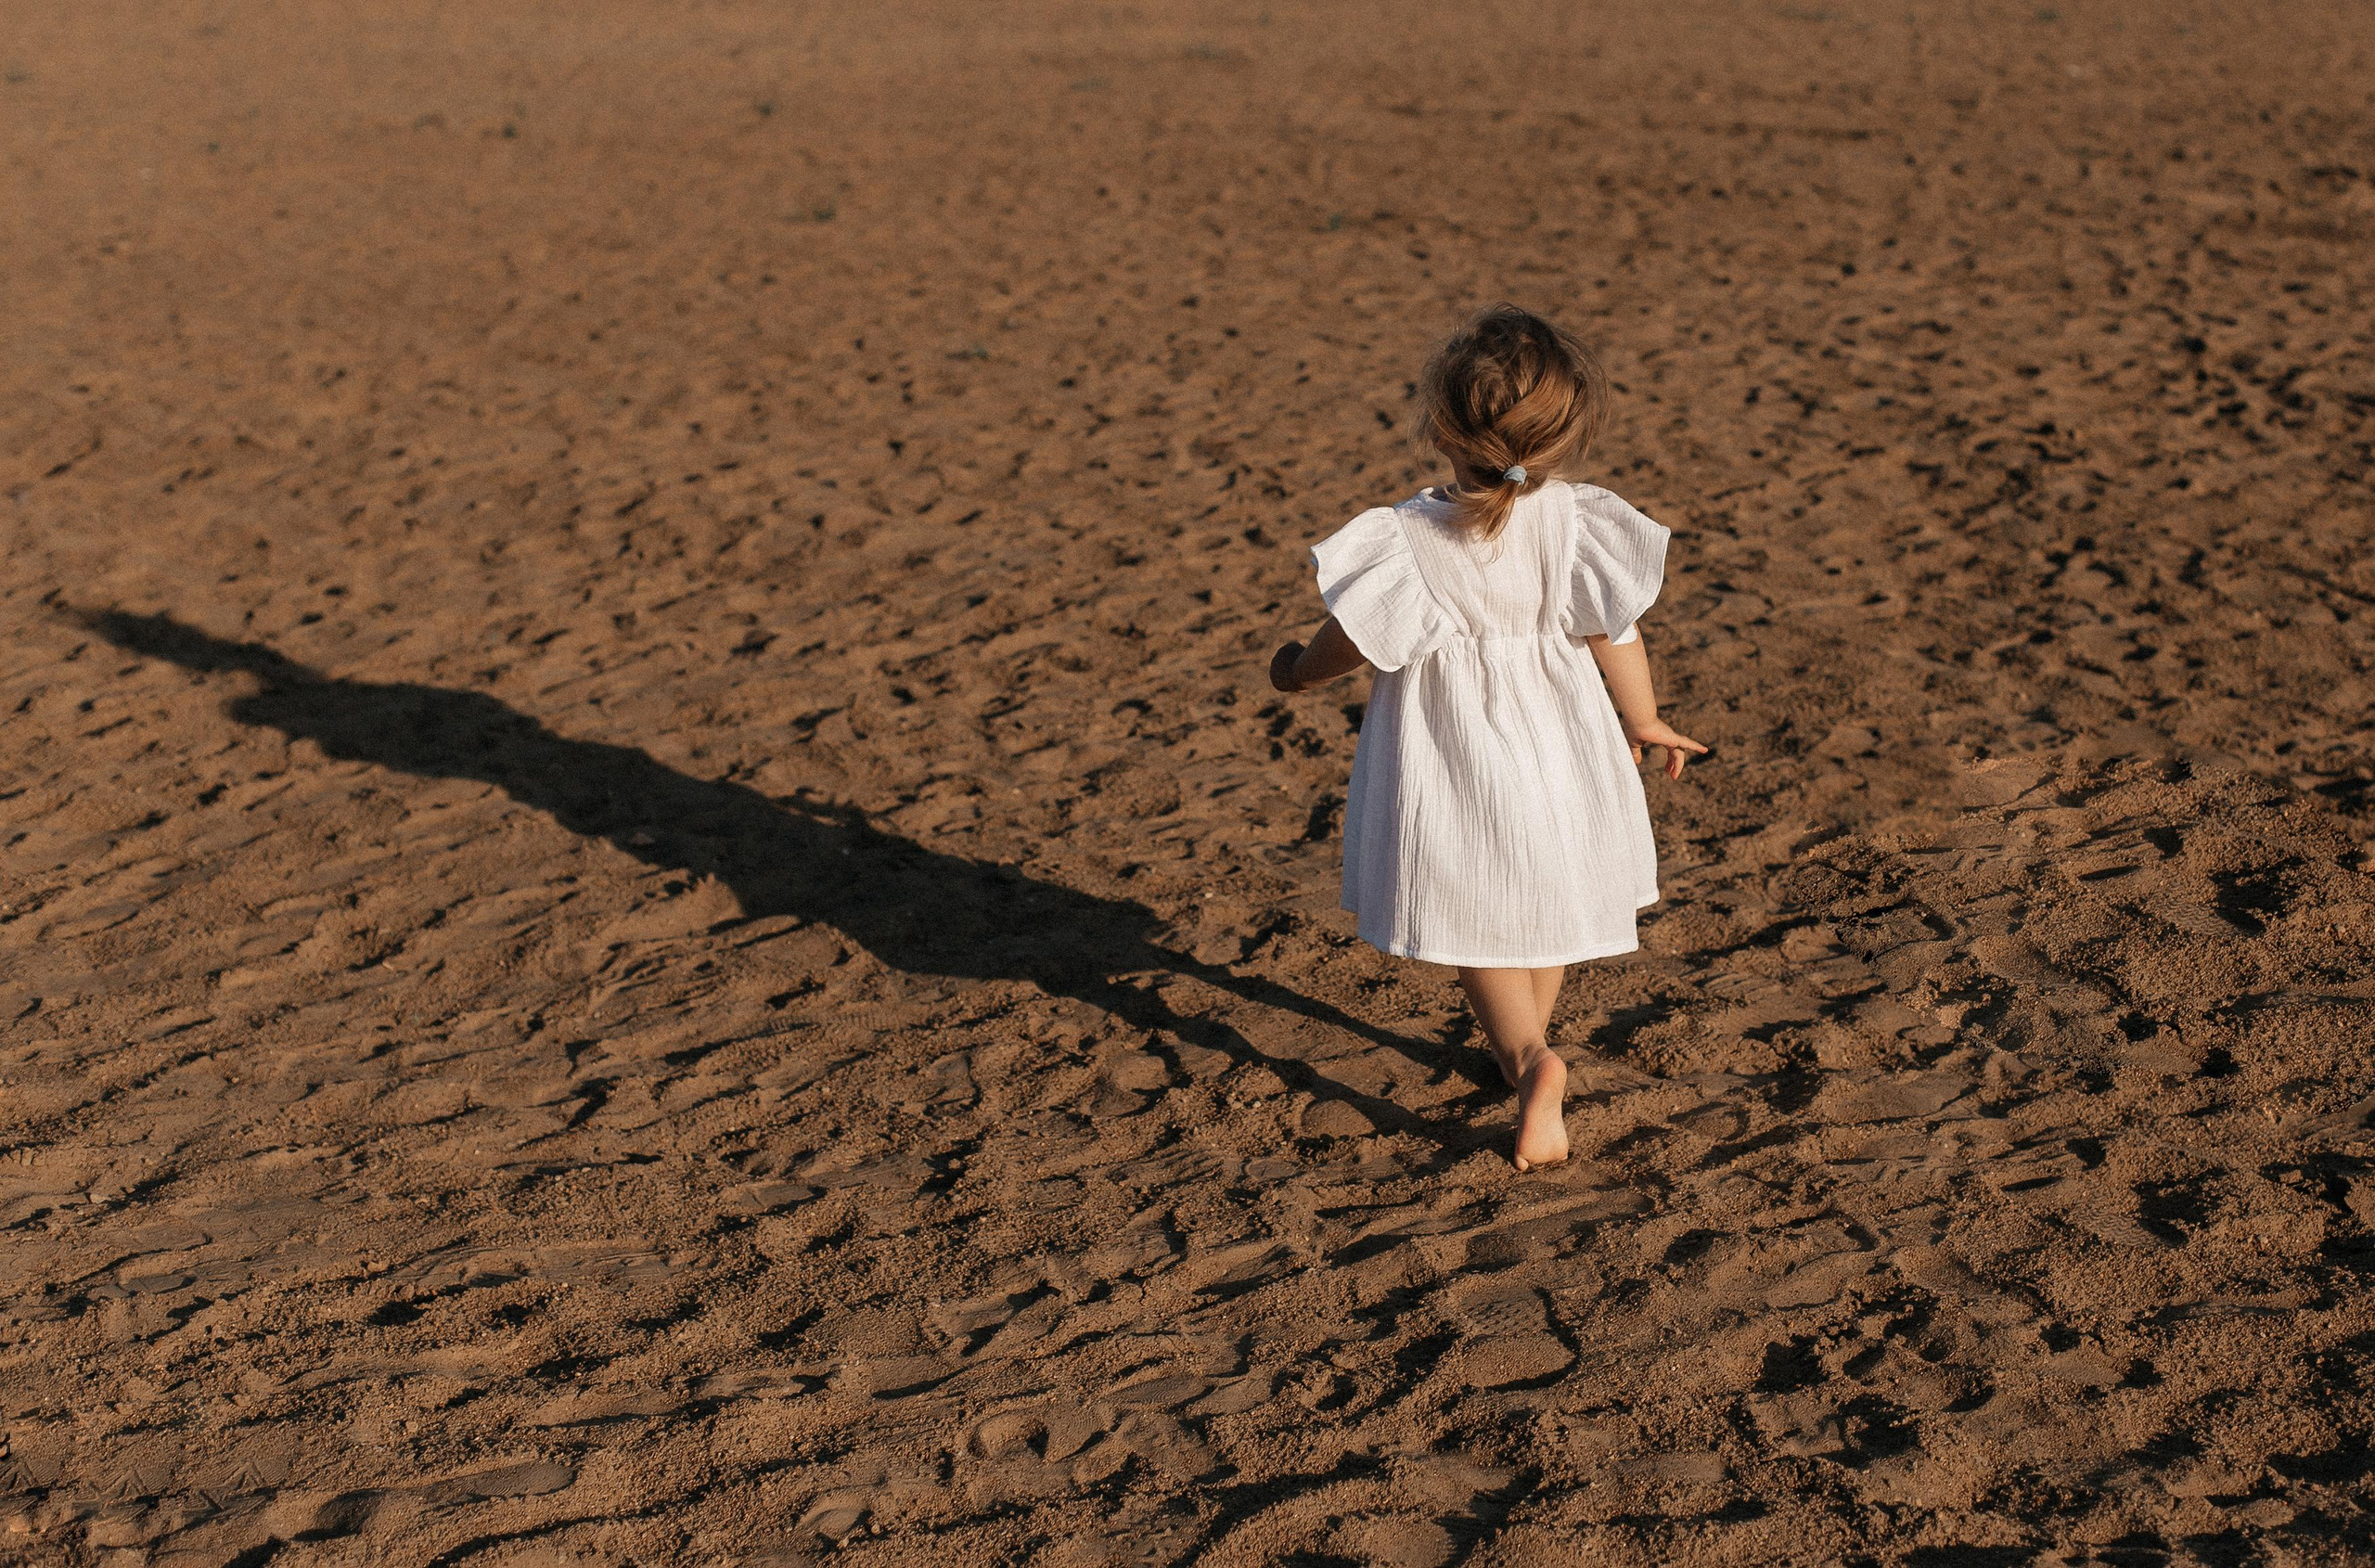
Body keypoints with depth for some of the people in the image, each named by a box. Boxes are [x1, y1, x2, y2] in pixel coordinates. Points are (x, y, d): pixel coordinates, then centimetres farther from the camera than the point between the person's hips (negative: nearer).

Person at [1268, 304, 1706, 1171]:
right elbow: (1614, 632, -5)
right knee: (1546, 901, 23)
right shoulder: (1575, 523, -15)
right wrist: (1644, 721, 13)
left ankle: (1527, 1059, -8)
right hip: (1559, 755, 3)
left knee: (1475, 919, 11)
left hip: (1452, 756, -3)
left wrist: (1300, 669, 10)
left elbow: (1355, 640, -12)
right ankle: (1526, 1040, 40)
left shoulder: (1408, 539, -23)